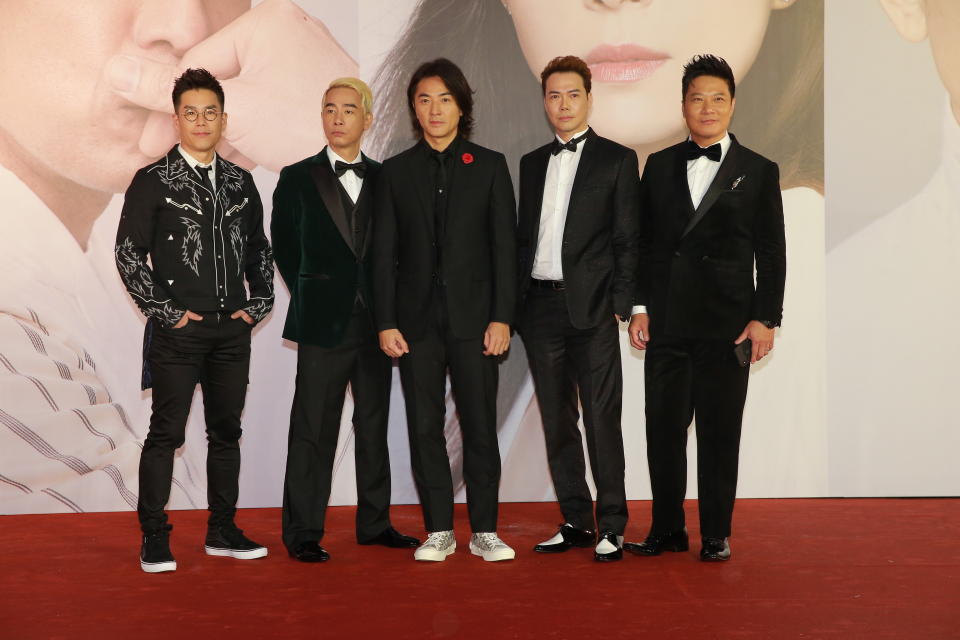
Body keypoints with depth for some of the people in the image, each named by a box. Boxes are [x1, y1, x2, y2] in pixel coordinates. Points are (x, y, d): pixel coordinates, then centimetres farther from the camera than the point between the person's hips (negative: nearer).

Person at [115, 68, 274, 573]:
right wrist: (164, 311, -9)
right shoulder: (153, 182, -3)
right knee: (166, 433, -2)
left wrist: (259, 303, 6)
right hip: (178, 330, -5)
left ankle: (222, 531, 20)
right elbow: (129, 254, -5)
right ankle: (154, 540, 6)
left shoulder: (240, 183, 11)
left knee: (226, 431, 10)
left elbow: (258, 249, 18)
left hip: (233, 329, 5)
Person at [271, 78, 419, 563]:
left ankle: (375, 523, 22)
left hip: (375, 322, 3)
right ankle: (302, 533, 6)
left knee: (374, 425, 11)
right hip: (324, 323, -3)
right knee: (313, 431, -1)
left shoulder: (384, 178, 8)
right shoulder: (298, 179, 1)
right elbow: (284, 249, 4)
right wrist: (312, 300, 2)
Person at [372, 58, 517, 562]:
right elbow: (384, 253, 7)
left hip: (473, 317, -1)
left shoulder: (489, 166, 6)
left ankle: (484, 531, 10)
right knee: (424, 427, 4)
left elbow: (504, 246, 2)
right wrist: (386, 322, -1)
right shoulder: (395, 172, 9)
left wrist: (502, 317, -6)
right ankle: (439, 531, 13)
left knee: (480, 425, 1)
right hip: (418, 319, 1)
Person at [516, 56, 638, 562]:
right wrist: (515, 303, 7)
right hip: (539, 306, 5)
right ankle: (575, 521, 18)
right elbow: (522, 237, 16)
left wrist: (622, 305, -8)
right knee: (557, 420, 9)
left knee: (602, 419, -4)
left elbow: (627, 238, 0)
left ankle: (612, 527, 3)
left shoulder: (617, 159, 3)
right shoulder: (532, 164, 16)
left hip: (591, 308, -5)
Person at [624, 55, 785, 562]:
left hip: (727, 323, -2)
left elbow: (771, 253, 3)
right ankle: (666, 529, 16)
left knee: (720, 433, 3)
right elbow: (644, 243, 11)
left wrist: (765, 318, -4)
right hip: (667, 323, 2)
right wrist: (639, 306, 3)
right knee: (663, 429, 5)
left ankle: (716, 534, 14)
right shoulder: (659, 166, 11)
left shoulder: (759, 172, 6)